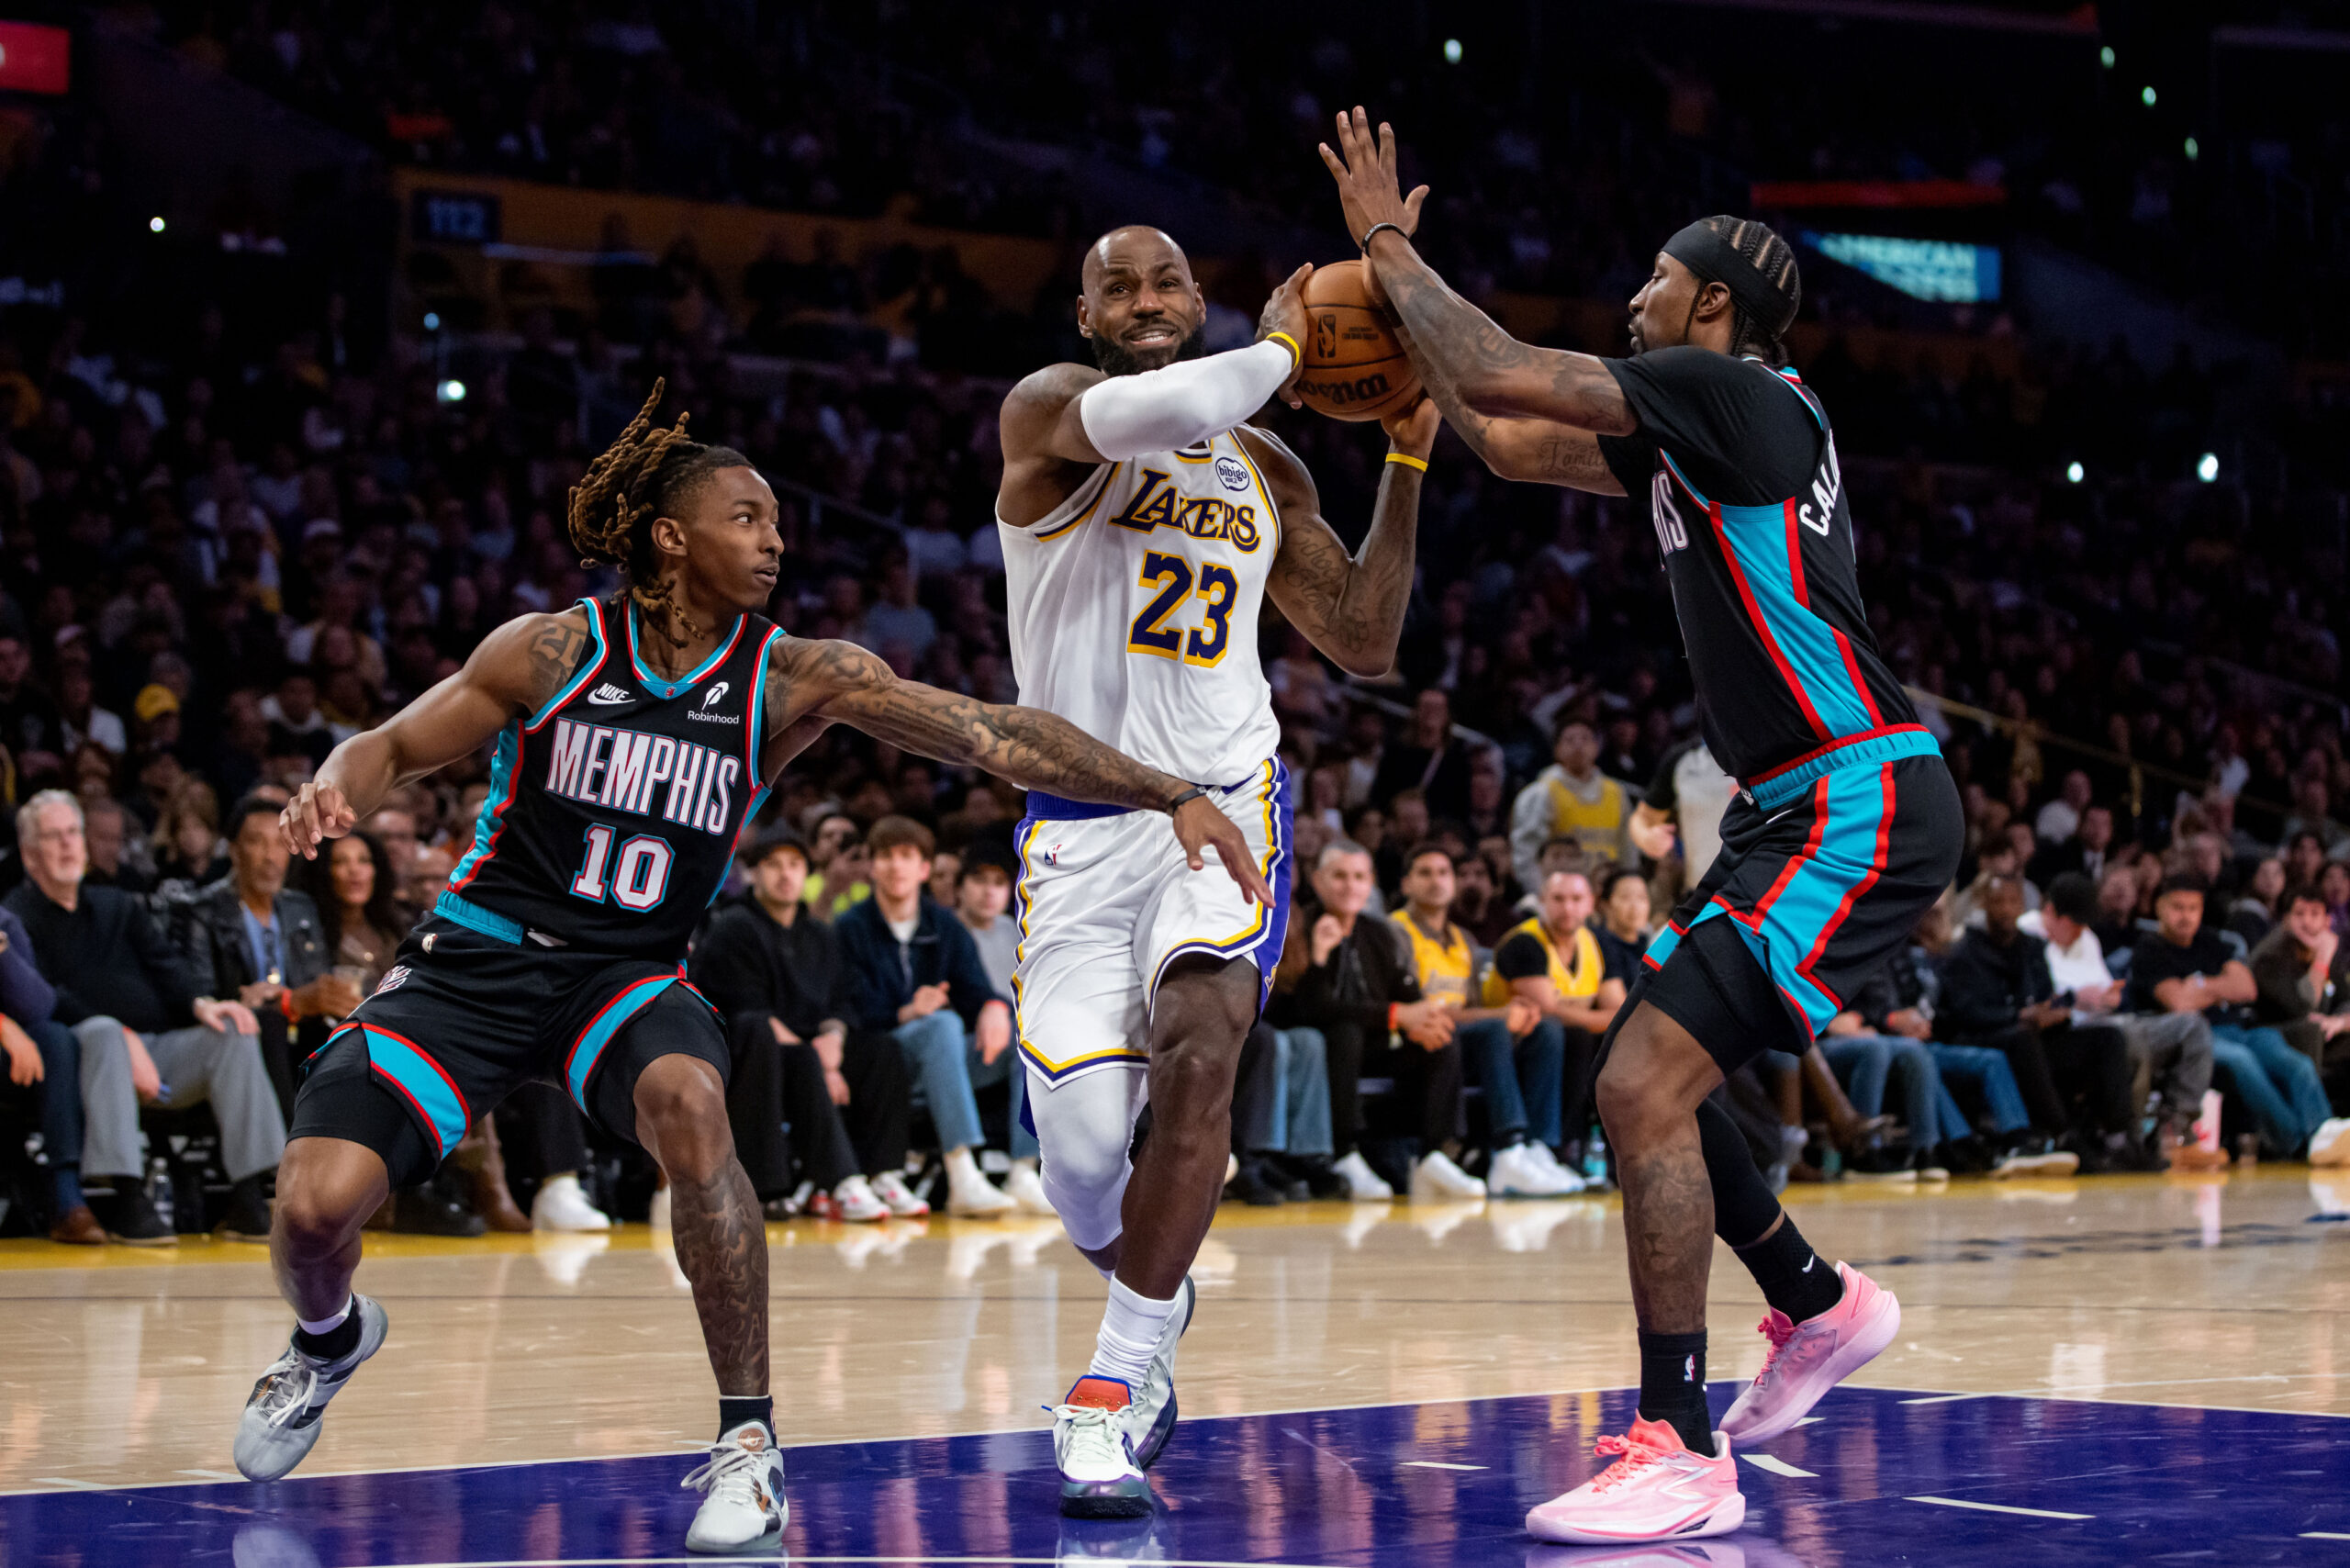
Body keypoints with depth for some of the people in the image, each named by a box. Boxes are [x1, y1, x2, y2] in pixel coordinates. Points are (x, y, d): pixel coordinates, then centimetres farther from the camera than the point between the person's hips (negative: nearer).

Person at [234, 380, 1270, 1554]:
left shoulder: (795, 680, -5)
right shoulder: (555, 651, -7)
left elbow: (995, 736, -12)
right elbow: (397, 747, 3)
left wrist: (1170, 797, -19)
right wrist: (331, 790, -21)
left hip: (628, 975, 0)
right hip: (472, 959, 0)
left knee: (684, 1101, -36)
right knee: (316, 1206, -16)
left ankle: (748, 1442, -24)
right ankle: (329, 1338, 26)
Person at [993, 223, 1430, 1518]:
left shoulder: (1265, 474, 14)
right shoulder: (1050, 412, -3)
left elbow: (1363, 644, 14)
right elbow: (1154, 410, -27)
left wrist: (1407, 462, 9)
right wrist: (1279, 351, -11)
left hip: (1225, 803, 2)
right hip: (1081, 822, -2)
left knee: (1198, 1042, -27)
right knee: (1081, 1158, -7)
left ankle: (1113, 1390, -19)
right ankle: (1154, 1311, 32)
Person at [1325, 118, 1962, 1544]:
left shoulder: (1729, 391, -13)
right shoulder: (1693, 428, 16)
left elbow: (1500, 376, -17)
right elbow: (1507, 441, 25)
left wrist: (1387, 241, -3)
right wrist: (1394, 301, 24)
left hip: (1861, 808, -11)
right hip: (1806, 807, 11)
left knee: (1643, 1087, -17)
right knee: (1651, 1080, 19)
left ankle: (1682, 1454, -15)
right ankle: (1822, 1308, 34)